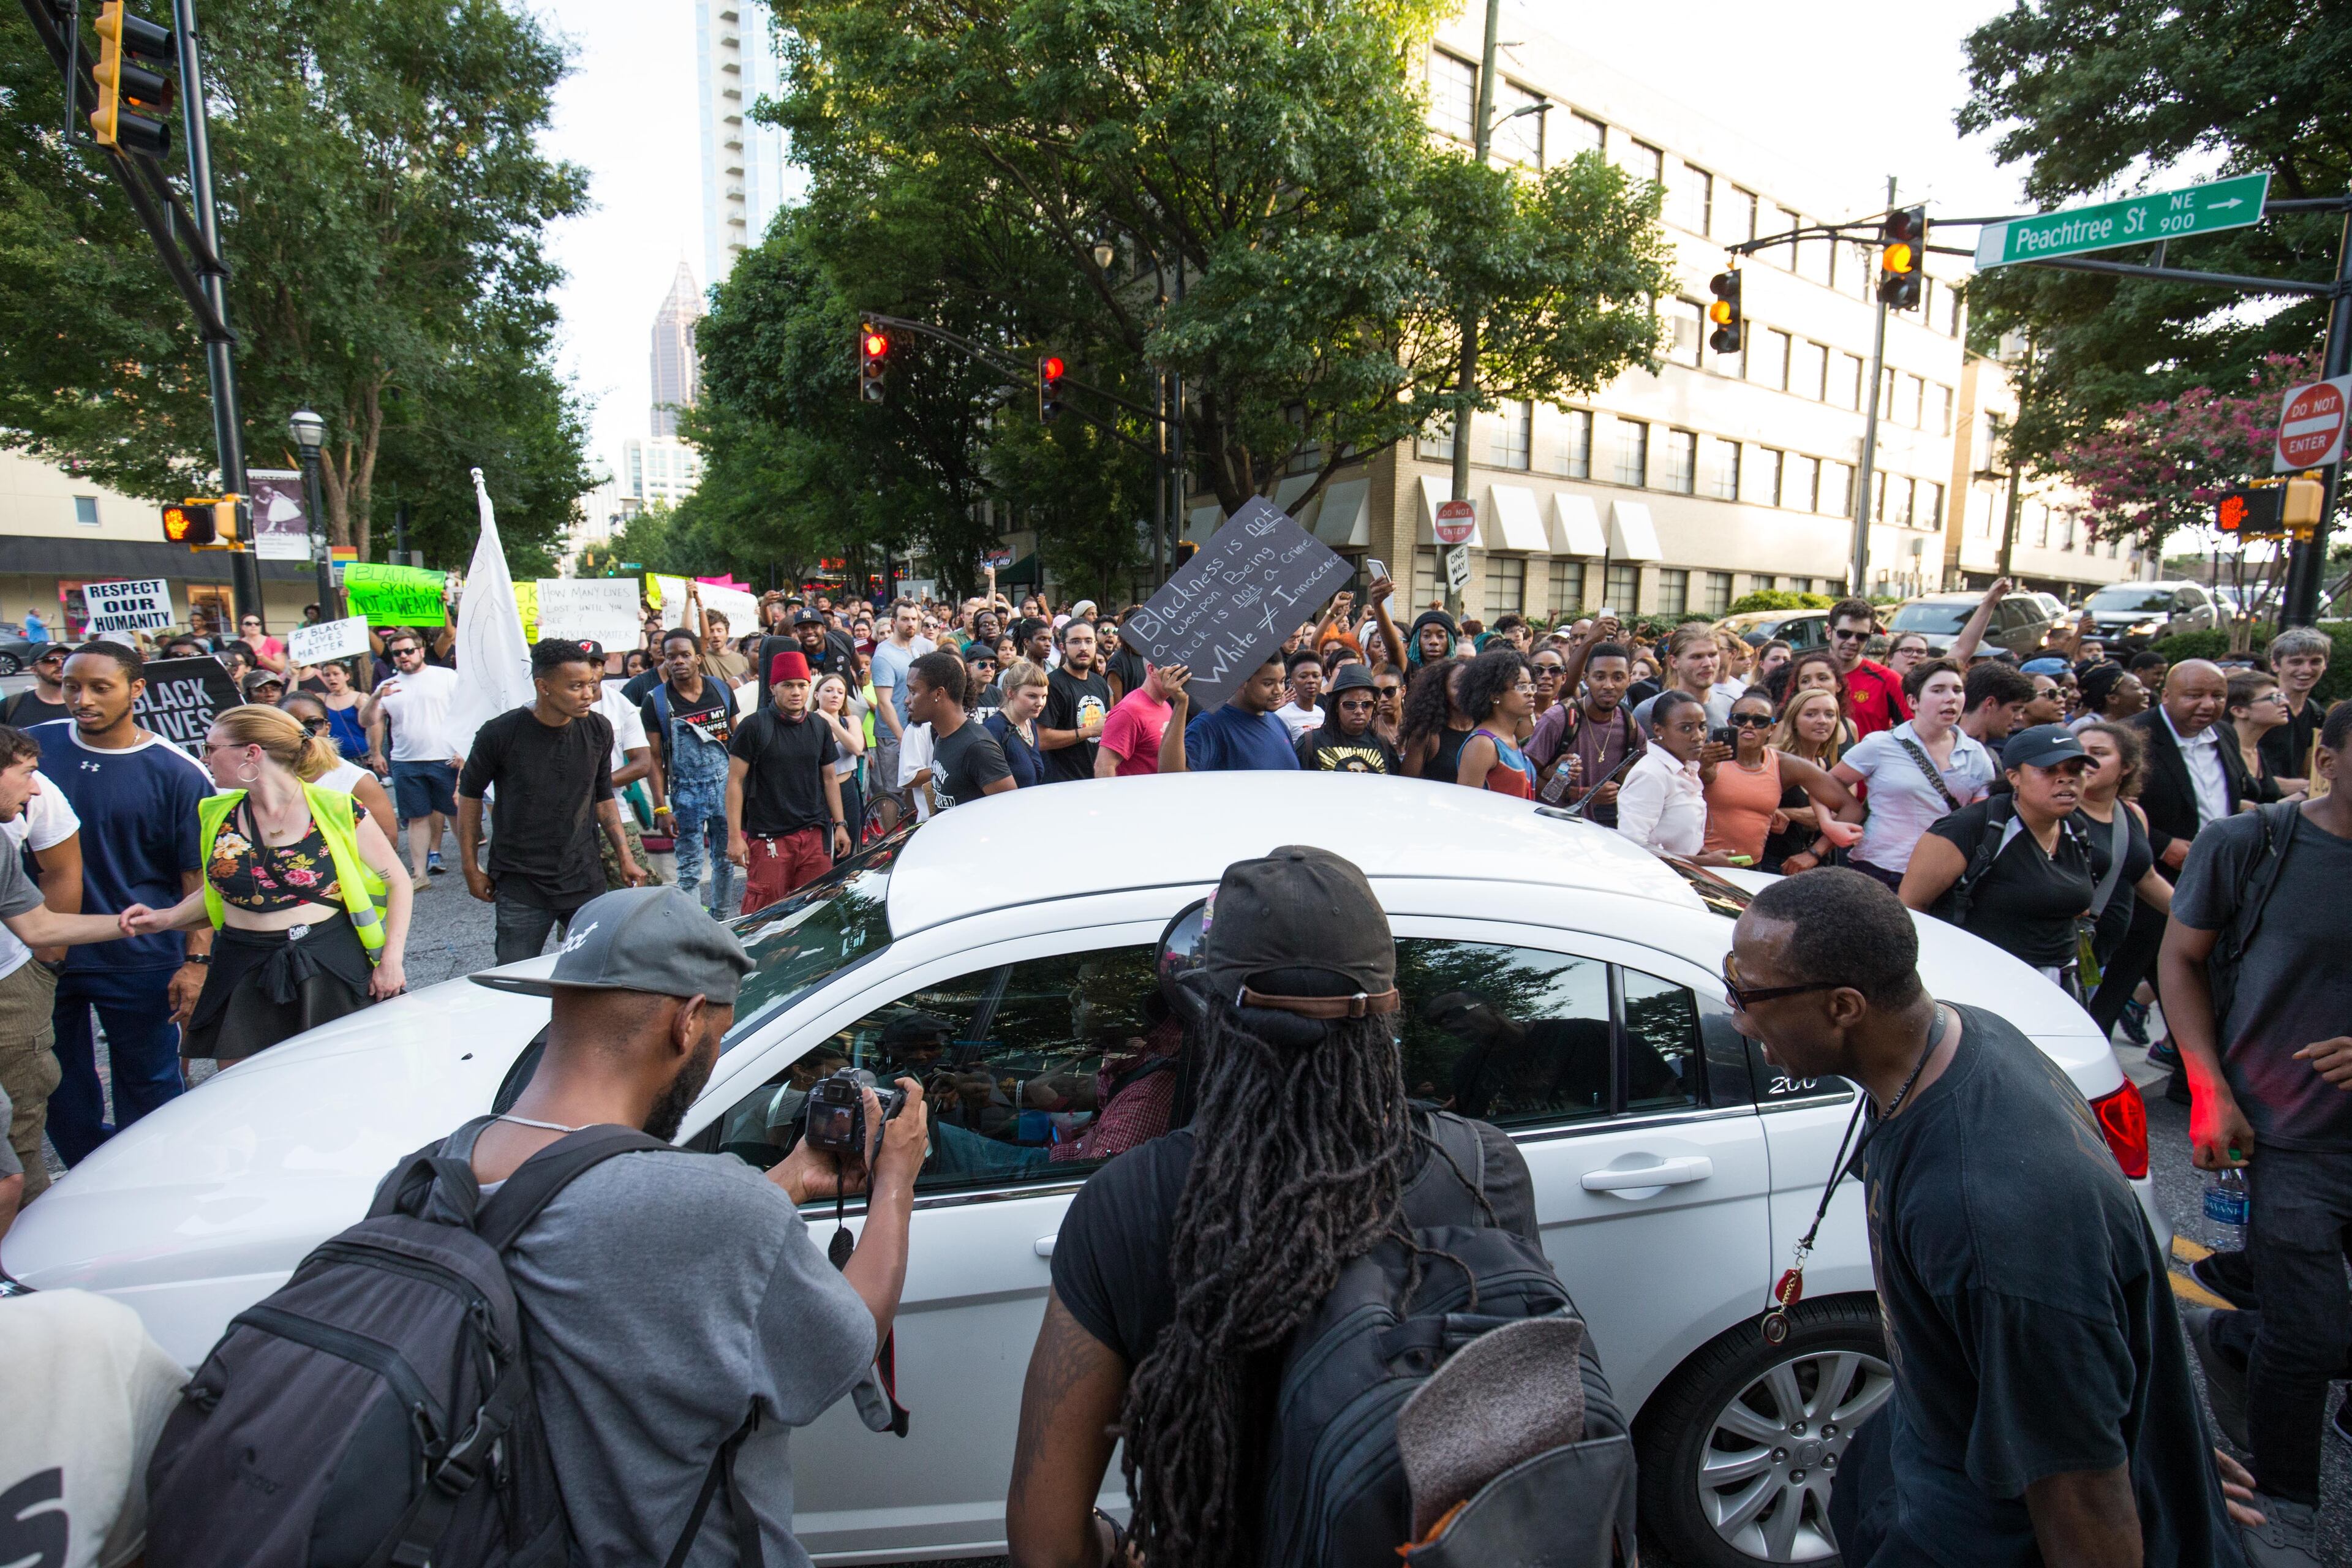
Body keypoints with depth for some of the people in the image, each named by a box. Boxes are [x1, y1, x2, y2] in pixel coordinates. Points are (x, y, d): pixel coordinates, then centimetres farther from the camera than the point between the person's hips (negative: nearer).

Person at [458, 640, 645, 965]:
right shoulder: (500, 734, -11)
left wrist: (624, 857, 6)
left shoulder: (598, 730, -2)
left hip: (584, 880, 3)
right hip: (519, 886, -3)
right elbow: (470, 796, 3)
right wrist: (471, 869, 4)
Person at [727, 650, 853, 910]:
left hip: (815, 836, 5)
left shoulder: (820, 728, 10)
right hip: (768, 838, -4)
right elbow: (735, 782, -4)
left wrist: (840, 824, 14)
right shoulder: (753, 726, -4)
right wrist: (735, 836, -9)